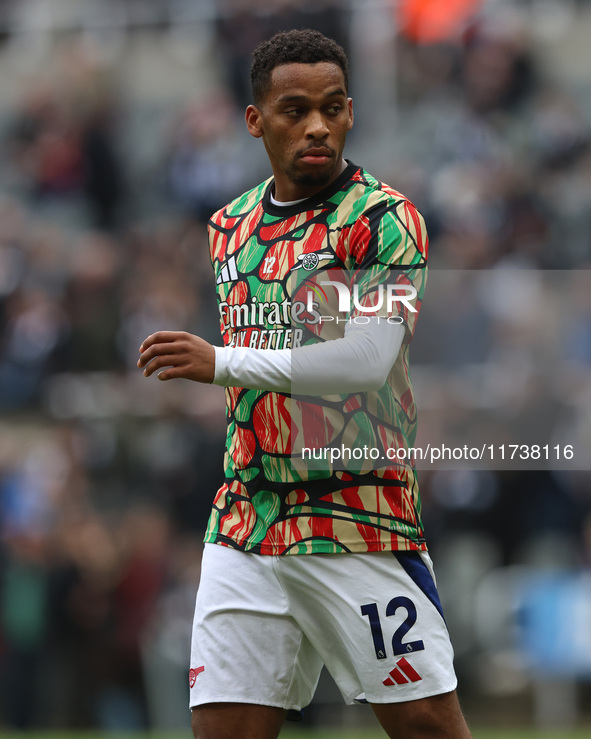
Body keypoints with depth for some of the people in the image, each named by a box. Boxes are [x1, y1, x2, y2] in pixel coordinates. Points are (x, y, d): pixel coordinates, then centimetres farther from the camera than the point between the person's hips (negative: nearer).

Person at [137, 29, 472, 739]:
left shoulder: (382, 217, -6)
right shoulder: (230, 226, 15)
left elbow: (365, 361, -17)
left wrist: (221, 364, -12)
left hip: (358, 526, -5)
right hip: (244, 522, 5)